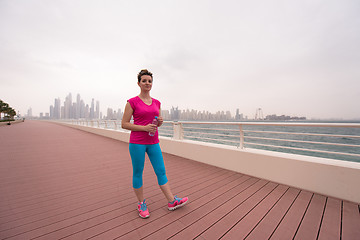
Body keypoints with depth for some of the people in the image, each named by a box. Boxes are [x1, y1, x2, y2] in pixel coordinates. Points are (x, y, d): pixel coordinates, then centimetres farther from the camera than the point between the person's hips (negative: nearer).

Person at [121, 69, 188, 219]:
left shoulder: (157, 103, 9)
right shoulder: (132, 102, -5)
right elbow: (124, 124, -7)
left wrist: (160, 122, -7)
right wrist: (144, 128, -18)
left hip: (153, 142, 5)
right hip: (137, 143, -4)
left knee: (161, 171, 10)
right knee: (138, 173, 10)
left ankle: (172, 202, 23)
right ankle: (141, 204, 31)